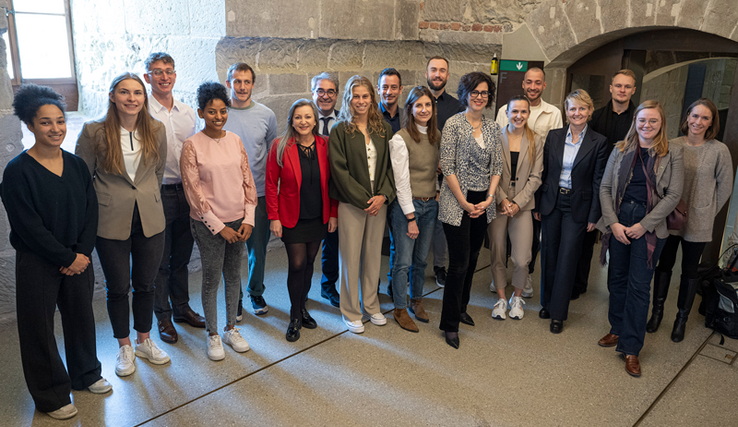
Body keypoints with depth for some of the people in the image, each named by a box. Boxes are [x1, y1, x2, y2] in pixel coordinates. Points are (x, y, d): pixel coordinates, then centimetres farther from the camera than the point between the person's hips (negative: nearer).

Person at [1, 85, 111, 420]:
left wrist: (83, 253, -8)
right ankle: (51, 396, 25)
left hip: (78, 258, 4)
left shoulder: (76, 164, 2)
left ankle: (86, 374, 38)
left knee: (81, 316, 16)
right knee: (39, 326, 8)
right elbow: (28, 226, -15)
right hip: (36, 263, -4)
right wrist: (67, 258, -13)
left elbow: (91, 212, 2)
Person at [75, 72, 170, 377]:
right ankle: (124, 347, 31)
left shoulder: (156, 130, 0)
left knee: (145, 284, 14)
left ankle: (144, 340, 35)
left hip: (150, 220, 2)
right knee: (118, 288, 11)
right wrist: (94, 210, 2)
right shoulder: (94, 131, -8)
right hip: (111, 223, -2)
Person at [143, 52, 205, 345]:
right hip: (158, 193, -5)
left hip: (186, 192, 5)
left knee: (182, 257, 16)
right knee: (159, 260, 6)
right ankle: (163, 317, 21)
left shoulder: (187, 112, 9)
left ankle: (182, 307, 32)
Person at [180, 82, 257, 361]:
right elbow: (194, 191, -10)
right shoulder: (192, 145, -9)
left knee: (233, 275, 13)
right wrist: (219, 226, -11)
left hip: (238, 221, 4)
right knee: (212, 278, 5)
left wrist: (248, 218, -2)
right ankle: (213, 335, 23)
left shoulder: (235, 140, 4)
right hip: (209, 225, -4)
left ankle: (231, 329, 30)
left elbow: (247, 181, 6)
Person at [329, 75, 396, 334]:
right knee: (351, 257, 4)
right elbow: (339, 170, -10)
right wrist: (363, 199, -13)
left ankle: (371, 306, 29)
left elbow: (390, 166, 6)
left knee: (374, 255, 12)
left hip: (379, 202, 4)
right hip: (351, 203, -3)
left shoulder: (383, 129, 7)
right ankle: (351, 313, 19)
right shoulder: (340, 131, -4)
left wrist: (383, 195, -9)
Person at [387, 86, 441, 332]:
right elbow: (401, 180, -14)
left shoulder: (437, 136, 7)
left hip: (430, 204, 6)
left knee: (421, 259, 15)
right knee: (404, 261, 2)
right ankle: (400, 309, 19)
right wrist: (411, 217, -14)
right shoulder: (400, 139, -12)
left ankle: (416, 300, 34)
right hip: (406, 204, -5)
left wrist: (436, 196, 3)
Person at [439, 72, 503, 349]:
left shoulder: (493, 128, 9)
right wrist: (464, 203, -11)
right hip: (457, 204, -5)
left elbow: (497, 167, 10)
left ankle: (461, 308, 32)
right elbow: (447, 167, -11)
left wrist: (488, 199, -2)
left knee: (472, 259, 13)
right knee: (460, 263, -4)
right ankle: (450, 323, 10)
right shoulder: (454, 124, -7)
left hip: (483, 203, 6)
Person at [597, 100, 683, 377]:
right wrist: (613, 222, -6)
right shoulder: (620, 150, 6)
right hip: (618, 222, 3)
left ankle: (631, 348, 6)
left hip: (649, 226, -3)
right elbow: (605, 188, 5)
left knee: (638, 286, -2)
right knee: (617, 279, 10)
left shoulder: (672, 154, 0)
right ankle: (617, 330, 28)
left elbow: (673, 195, -4)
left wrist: (643, 225, -11)